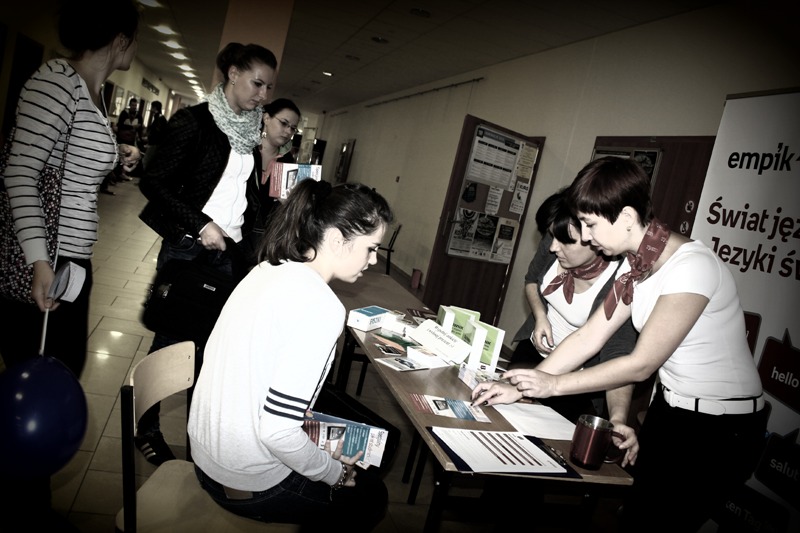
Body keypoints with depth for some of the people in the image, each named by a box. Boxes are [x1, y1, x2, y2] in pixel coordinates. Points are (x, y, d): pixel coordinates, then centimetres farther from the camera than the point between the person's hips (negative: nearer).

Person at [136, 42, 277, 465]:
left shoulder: (250, 131, 10)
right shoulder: (194, 121, -10)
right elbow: (153, 182, -12)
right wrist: (201, 224, -19)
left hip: (229, 250, 6)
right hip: (188, 247, -5)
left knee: (211, 339, 11)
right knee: (172, 337, 4)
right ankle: (147, 428, 22)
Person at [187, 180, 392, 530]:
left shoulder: (267, 270, -2)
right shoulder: (322, 308, -27)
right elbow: (275, 432, -28)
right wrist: (336, 473, -11)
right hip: (247, 486, -7)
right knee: (372, 496, 19)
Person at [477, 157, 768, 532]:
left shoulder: (691, 267, -27)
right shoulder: (637, 265, -3)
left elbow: (641, 364, -24)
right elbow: (589, 337, -3)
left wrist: (554, 384, -18)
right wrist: (520, 387, -7)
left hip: (722, 428, -7)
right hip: (669, 407, 7)